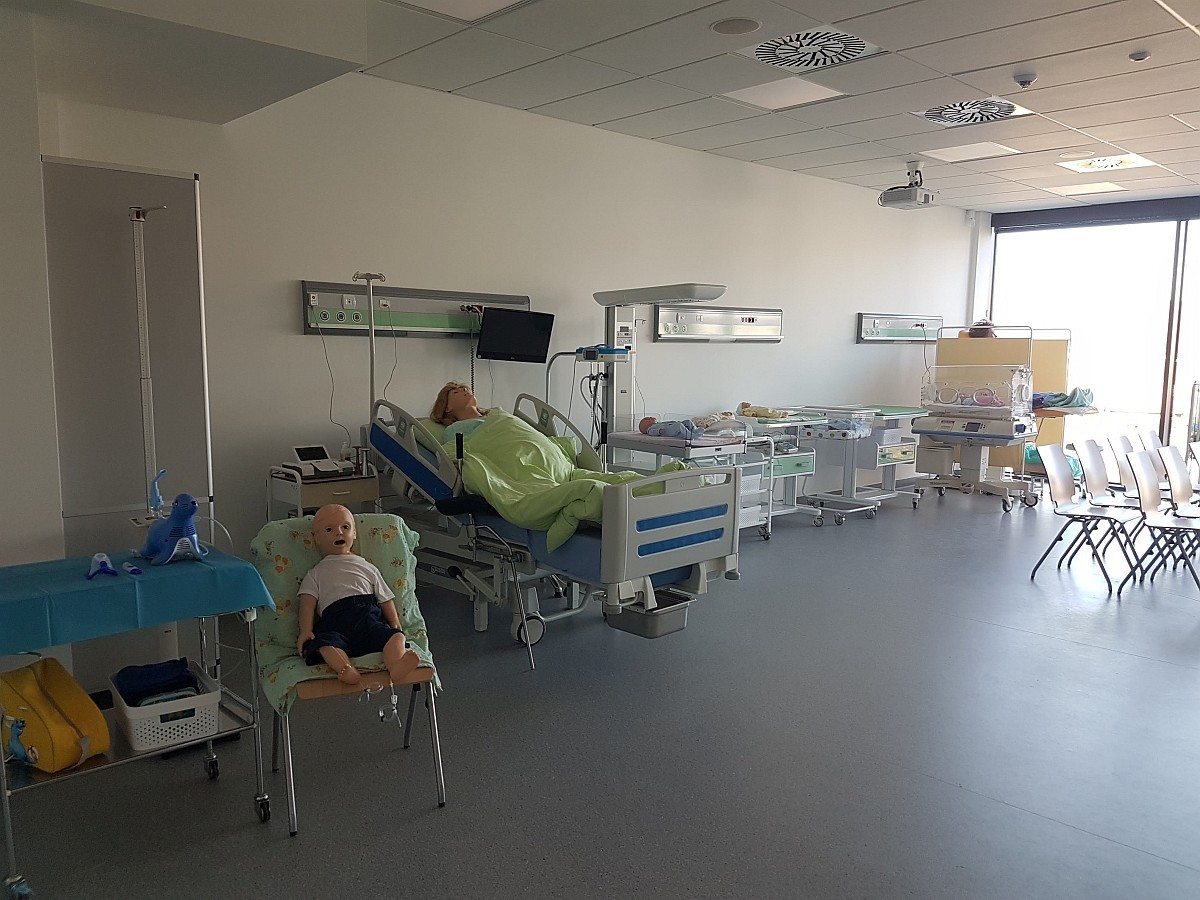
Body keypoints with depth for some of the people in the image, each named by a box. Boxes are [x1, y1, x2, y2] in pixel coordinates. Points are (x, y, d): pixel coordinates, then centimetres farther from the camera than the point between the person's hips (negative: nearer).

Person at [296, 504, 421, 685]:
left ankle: (396, 667, -55)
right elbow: (308, 603, 12)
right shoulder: (316, 573, 27)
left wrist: (396, 627, 8)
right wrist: (305, 631, -6)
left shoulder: (367, 567, 29)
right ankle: (346, 670, -60)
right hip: (334, 620, -1)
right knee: (325, 642, -35)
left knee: (395, 636, -29)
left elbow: (385, 599, 24)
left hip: (369, 617, 1)